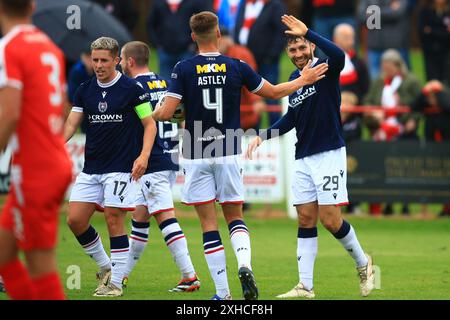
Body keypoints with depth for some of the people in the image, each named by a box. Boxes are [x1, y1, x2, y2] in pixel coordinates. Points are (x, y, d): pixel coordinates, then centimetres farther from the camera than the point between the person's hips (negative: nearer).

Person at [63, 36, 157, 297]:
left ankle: (116, 282, 2)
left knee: (114, 220, -7)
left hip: (121, 167, -6)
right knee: (75, 219, 0)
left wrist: (143, 156, -18)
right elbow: (71, 124, 7)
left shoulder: (131, 89, -6)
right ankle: (106, 267, 18)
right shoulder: (85, 90, 9)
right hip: (91, 168, 6)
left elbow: (150, 123, -3)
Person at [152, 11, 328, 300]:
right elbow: (274, 92, 10)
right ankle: (245, 265, -16)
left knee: (209, 223, 3)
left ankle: (223, 293, 0)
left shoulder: (184, 69, -6)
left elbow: (166, 113, -11)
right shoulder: (237, 67, -1)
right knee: (235, 217, 14)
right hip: (228, 155, 1)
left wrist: (155, 113, 13)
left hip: (197, 157, -1)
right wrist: (304, 80, 26)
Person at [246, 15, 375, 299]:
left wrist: (307, 33, -33)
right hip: (303, 159, 7)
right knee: (306, 220, 4)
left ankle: (363, 264, 15)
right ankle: (306, 286, 4)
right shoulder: (294, 80, 13)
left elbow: (338, 56, -34)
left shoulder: (325, 70, -8)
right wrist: (264, 135, 16)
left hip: (329, 155, -7)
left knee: (331, 220, -9)